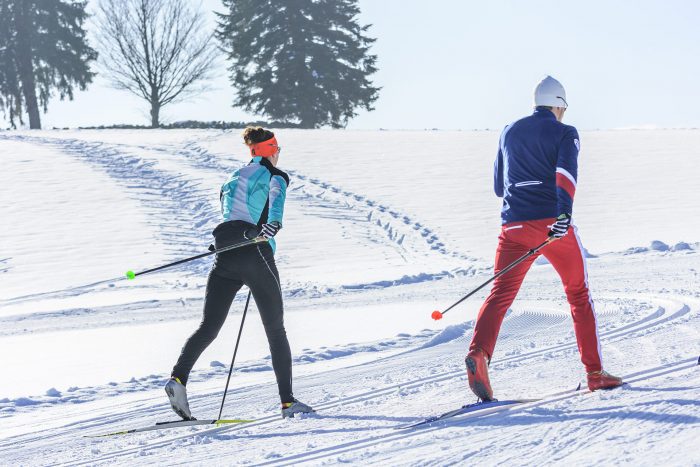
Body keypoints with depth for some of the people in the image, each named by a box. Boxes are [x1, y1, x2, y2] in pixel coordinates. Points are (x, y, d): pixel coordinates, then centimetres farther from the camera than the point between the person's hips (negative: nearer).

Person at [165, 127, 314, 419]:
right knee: (276, 331, 7)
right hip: (256, 255, -4)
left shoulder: (233, 179, 24)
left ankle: (178, 378, -24)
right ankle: (288, 402, 6)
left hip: (225, 258, 5)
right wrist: (273, 222, -37)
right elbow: (276, 195, -19)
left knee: (208, 327, 0)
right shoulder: (275, 175, 6)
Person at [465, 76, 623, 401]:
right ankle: (595, 373, 14)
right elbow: (566, 171, -16)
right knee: (579, 295, 12)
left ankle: (479, 353, -33)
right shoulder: (565, 133, 4)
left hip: (514, 225, 3)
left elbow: (498, 186, 26)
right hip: (554, 223, -3)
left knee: (501, 294, -5)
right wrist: (565, 211, -29)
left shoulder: (510, 132, 18)